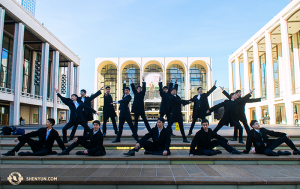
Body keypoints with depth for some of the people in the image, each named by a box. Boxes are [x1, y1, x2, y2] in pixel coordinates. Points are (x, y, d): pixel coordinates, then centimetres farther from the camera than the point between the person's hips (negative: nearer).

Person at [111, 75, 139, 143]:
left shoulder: (129, 97, -8)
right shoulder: (124, 95, 12)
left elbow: (124, 100, -23)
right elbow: (124, 87, 19)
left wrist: (116, 102, -29)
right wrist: (125, 79, 20)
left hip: (126, 112, -7)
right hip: (122, 112, 7)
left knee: (131, 125, -4)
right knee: (120, 126, 11)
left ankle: (136, 137, 2)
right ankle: (118, 139, 18)